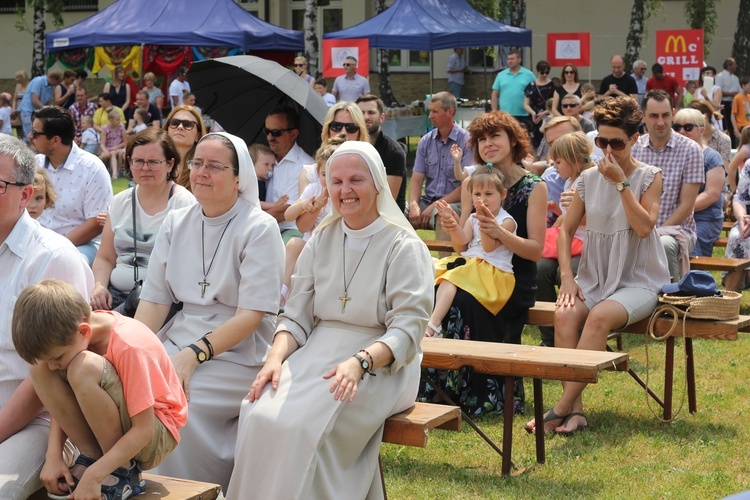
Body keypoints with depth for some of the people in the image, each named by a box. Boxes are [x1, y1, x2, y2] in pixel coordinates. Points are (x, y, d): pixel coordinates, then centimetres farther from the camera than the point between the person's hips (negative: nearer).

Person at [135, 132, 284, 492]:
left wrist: (193, 355, -21)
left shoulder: (259, 229, -6)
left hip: (237, 354, -5)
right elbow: (154, 299, 8)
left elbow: (251, 315, -12)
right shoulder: (175, 223, 11)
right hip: (179, 339, 5)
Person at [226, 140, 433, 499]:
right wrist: (276, 358, -10)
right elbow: (296, 317, 10)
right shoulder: (320, 243, 14)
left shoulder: (405, 248, -3)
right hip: (316, 357, 5)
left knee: (306, 425, -31)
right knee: (262, 412, -26)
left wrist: (360, 362, -28)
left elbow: (407, 330, -11)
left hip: (379, 366, -4)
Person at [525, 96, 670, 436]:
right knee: (565, 315, -29)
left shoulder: (649, 177, -1)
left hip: (638, 281, -4)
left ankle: (562, 407, -30)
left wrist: (620, 183, -17)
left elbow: (644, 227, -15)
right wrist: (567, 276, -5)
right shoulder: (589, 179, 8)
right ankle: (575, 409, -31)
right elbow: (566, 229, 9)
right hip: (594, 278, 4)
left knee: (599, 317, -34)